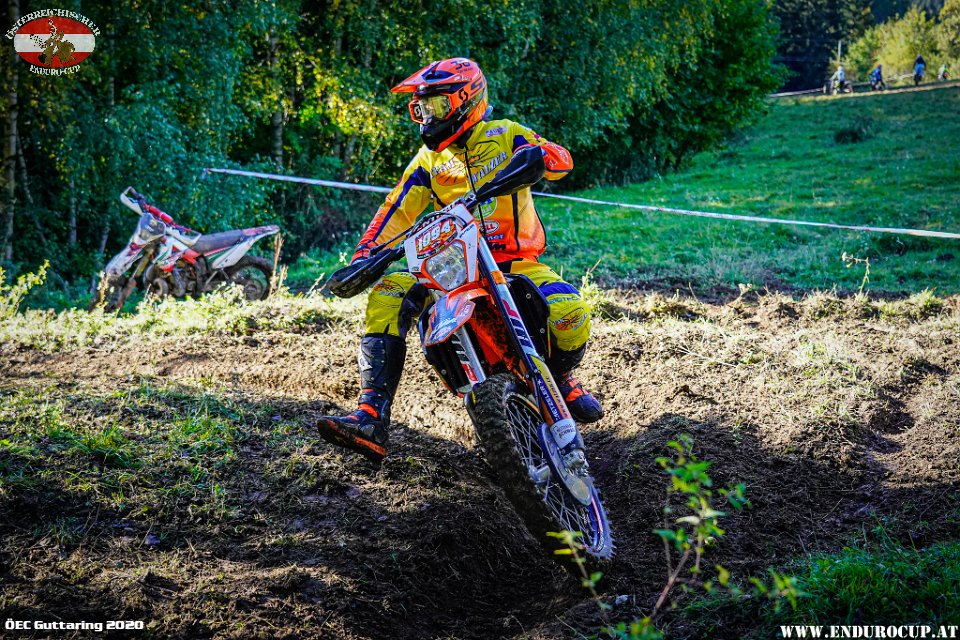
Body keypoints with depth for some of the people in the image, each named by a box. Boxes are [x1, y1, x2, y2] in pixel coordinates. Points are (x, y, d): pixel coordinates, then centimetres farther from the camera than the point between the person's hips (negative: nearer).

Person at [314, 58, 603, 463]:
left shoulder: (504, 136, 5)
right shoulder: (428, 160, 15)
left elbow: (560, 158, -10)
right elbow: (395, 214, 8)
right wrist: (362, 257, -6)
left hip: (516, 262, -3)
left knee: (569, 310, -31)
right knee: (385, 296, -23)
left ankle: (563, 378, 7)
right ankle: (371, 419, -32)